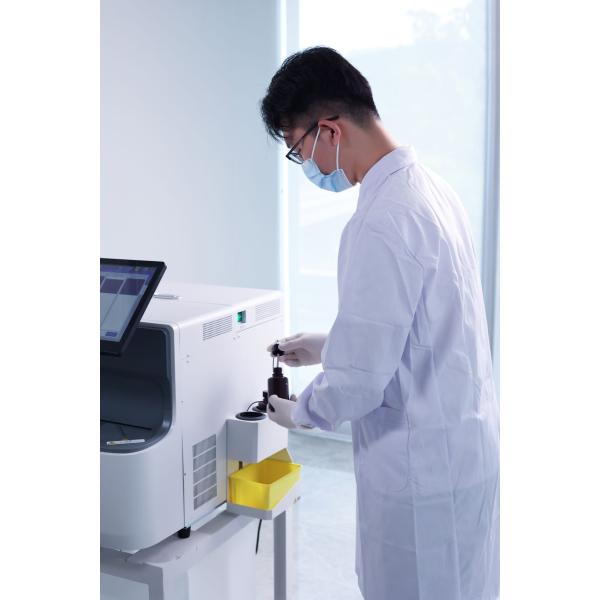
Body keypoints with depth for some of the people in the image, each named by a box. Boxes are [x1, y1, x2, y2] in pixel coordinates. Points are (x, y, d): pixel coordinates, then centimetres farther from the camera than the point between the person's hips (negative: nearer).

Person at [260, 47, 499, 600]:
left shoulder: (382, 223, -26)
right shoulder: (428, 184, 5)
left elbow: (360, 381, -24)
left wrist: (299, 411, -4)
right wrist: (329, 347, 17)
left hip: (423, 470, -9)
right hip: (463, 443, 9)